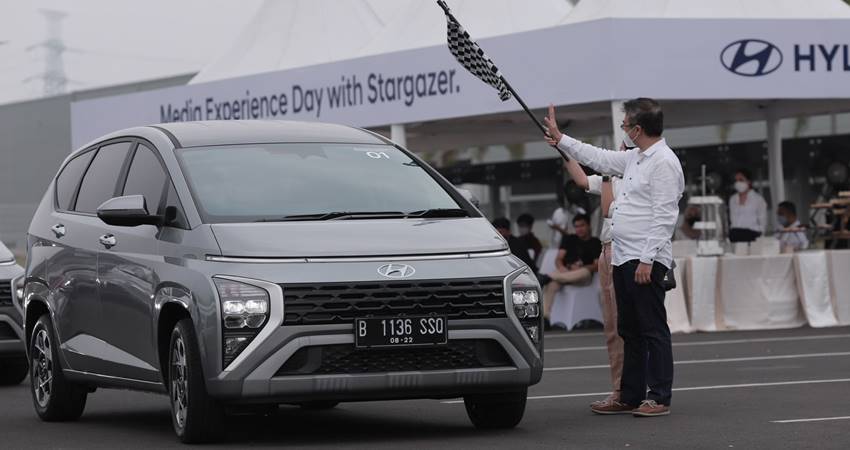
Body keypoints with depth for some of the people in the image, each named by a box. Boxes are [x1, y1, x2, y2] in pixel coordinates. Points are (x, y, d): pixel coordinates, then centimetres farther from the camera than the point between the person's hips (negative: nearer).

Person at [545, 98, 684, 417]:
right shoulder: (634, 158, 16)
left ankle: (660, 398, -4)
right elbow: (600, 159, 32)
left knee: (653, 330, -7)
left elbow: (664, 217, -19)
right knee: (629, 331, 13)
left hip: (645, 260, -10)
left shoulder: (664, 163, -13)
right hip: (623, 258, 10)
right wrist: (560, 139, 37)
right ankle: (630, 397, 18)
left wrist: (647, 259, -22)